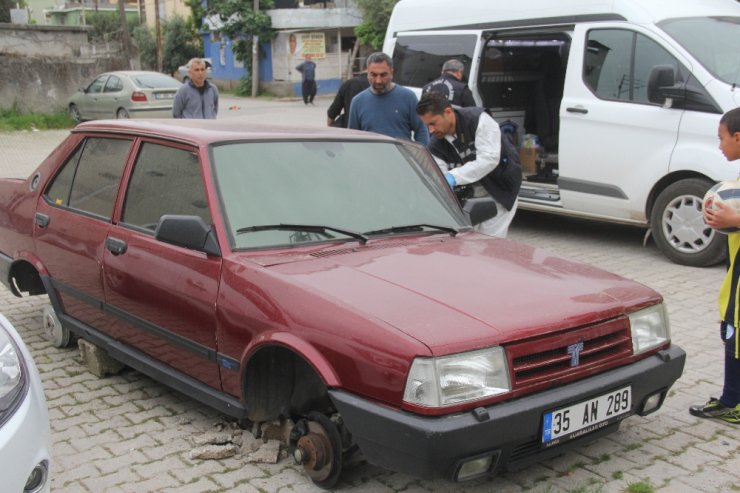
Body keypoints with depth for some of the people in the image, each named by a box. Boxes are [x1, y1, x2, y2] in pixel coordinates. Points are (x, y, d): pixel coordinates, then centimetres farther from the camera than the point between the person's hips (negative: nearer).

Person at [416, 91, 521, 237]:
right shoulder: (435, 146, -8)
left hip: (499, 190, -5)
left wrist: (454, 176, -42)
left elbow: (490, 158, -33)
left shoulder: (479, 119, -23)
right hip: (468, 195, 5)